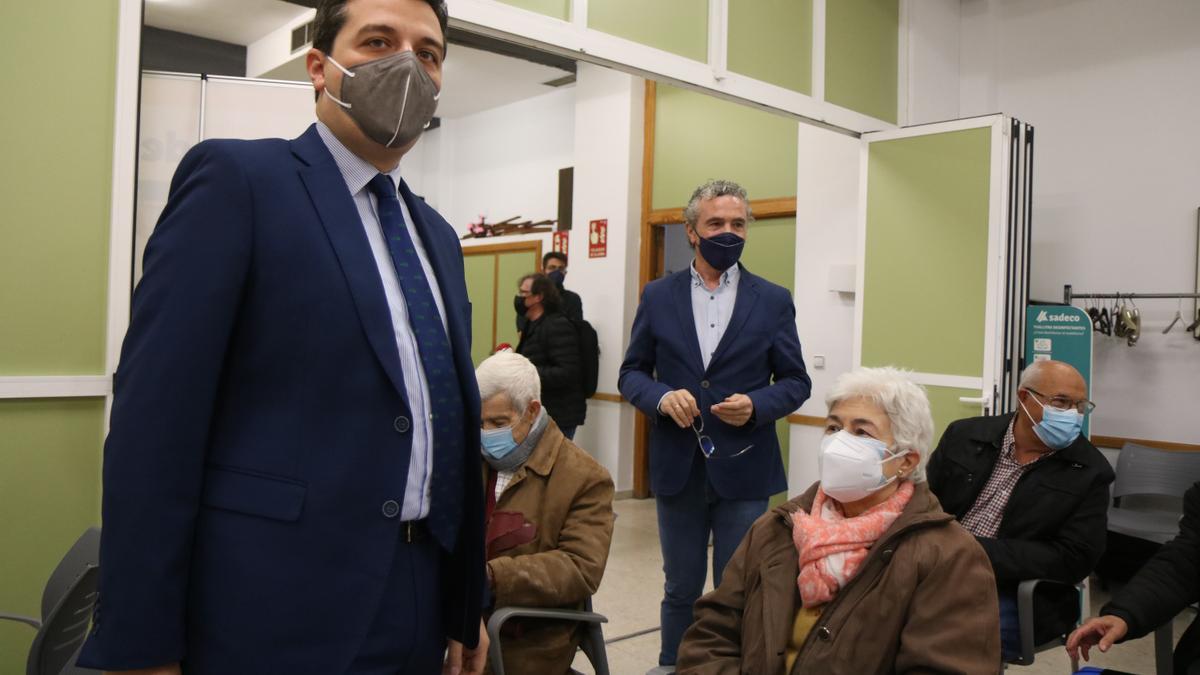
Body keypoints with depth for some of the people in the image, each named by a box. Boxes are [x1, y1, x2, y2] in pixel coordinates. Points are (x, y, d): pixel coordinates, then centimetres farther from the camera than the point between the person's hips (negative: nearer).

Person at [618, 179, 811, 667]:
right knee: (680, 589, 15)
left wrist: (756, 405, -17)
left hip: (743, 470, -1)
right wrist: (661, 397, -15)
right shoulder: (657, 296, 4)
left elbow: (796, 382, 3)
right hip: (677, 467, 1)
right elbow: (631, 372, 6)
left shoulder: (773, 301, 1)